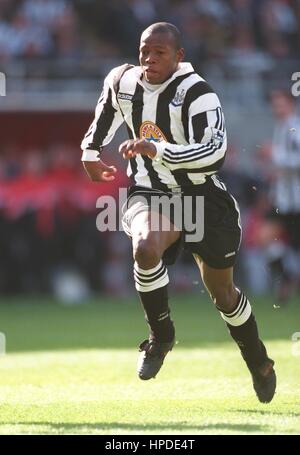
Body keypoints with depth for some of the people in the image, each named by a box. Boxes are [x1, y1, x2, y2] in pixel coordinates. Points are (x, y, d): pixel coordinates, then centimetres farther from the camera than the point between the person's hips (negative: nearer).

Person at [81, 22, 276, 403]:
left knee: (221, 292, 11)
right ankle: (160, 335, -10)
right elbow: (108, 105, 20)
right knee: (145, 248, -34)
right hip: (150, 195, 2)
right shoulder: (122, 82, -4)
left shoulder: (197, 93, -21)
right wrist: (90, 151, 14)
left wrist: (157, 150, -42)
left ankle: (258, 361, 38)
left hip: (202, 197, -2)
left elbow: (213, 150, -33)